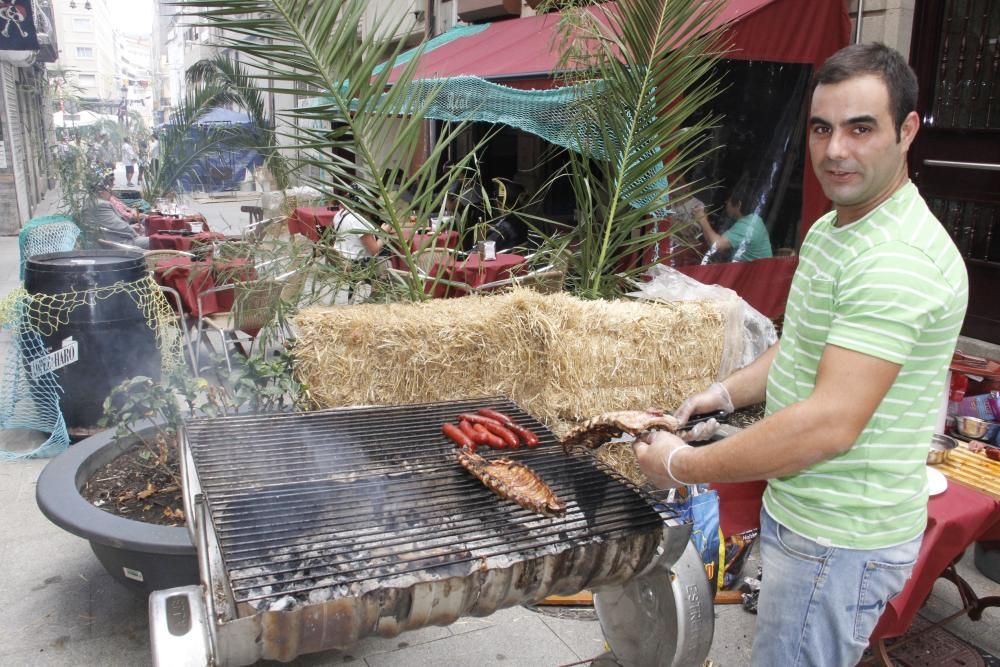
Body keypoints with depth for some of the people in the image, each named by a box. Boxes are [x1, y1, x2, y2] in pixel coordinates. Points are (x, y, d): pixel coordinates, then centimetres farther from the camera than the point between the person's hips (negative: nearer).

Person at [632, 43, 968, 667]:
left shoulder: (899, 259, -26)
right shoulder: (829, 230, 9)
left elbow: (831, 424, -32)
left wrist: (681, 465, -23)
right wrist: (724, 393, 5)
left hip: (839, 541, -9)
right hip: (801, 509, 10)